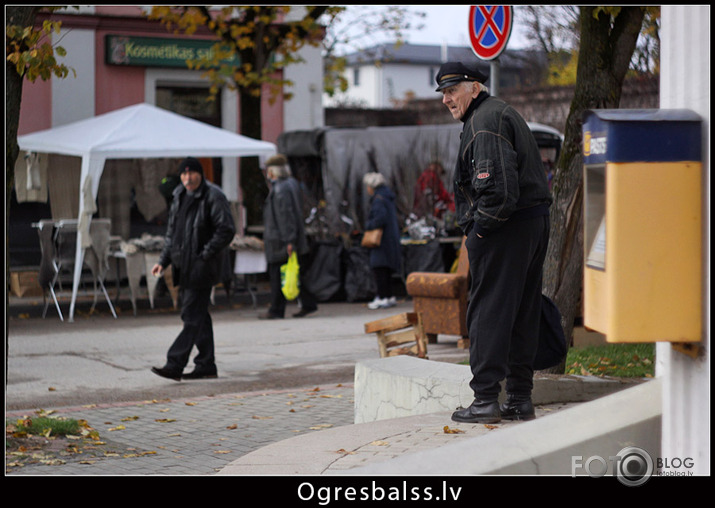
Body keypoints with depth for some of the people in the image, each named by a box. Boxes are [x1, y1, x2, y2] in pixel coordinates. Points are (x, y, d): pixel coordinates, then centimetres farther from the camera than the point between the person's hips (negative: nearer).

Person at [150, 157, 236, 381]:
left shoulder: (213, 197, -11)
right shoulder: (179, 197, 15)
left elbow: (227, 230, -15)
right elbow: (171, 232, 22)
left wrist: (205, 255, -17)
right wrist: (163, 261, 11)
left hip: (201, 268, -9)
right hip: (184, 267, 9)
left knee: (192, 316, -9)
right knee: (199, 316, 13)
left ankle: (174, 365, -13)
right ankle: (206, 365, 19)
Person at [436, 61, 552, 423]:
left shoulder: (485, 120, -12)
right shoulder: (503, 113, 20)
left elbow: (498, 186, -25)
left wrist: (480, 227, -13)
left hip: (503, 229, -10)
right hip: (536, 223, 10)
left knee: (488, 313, -5)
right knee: (523, 314, 12)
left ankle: (486, 400, -4)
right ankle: (520, 399, 17)